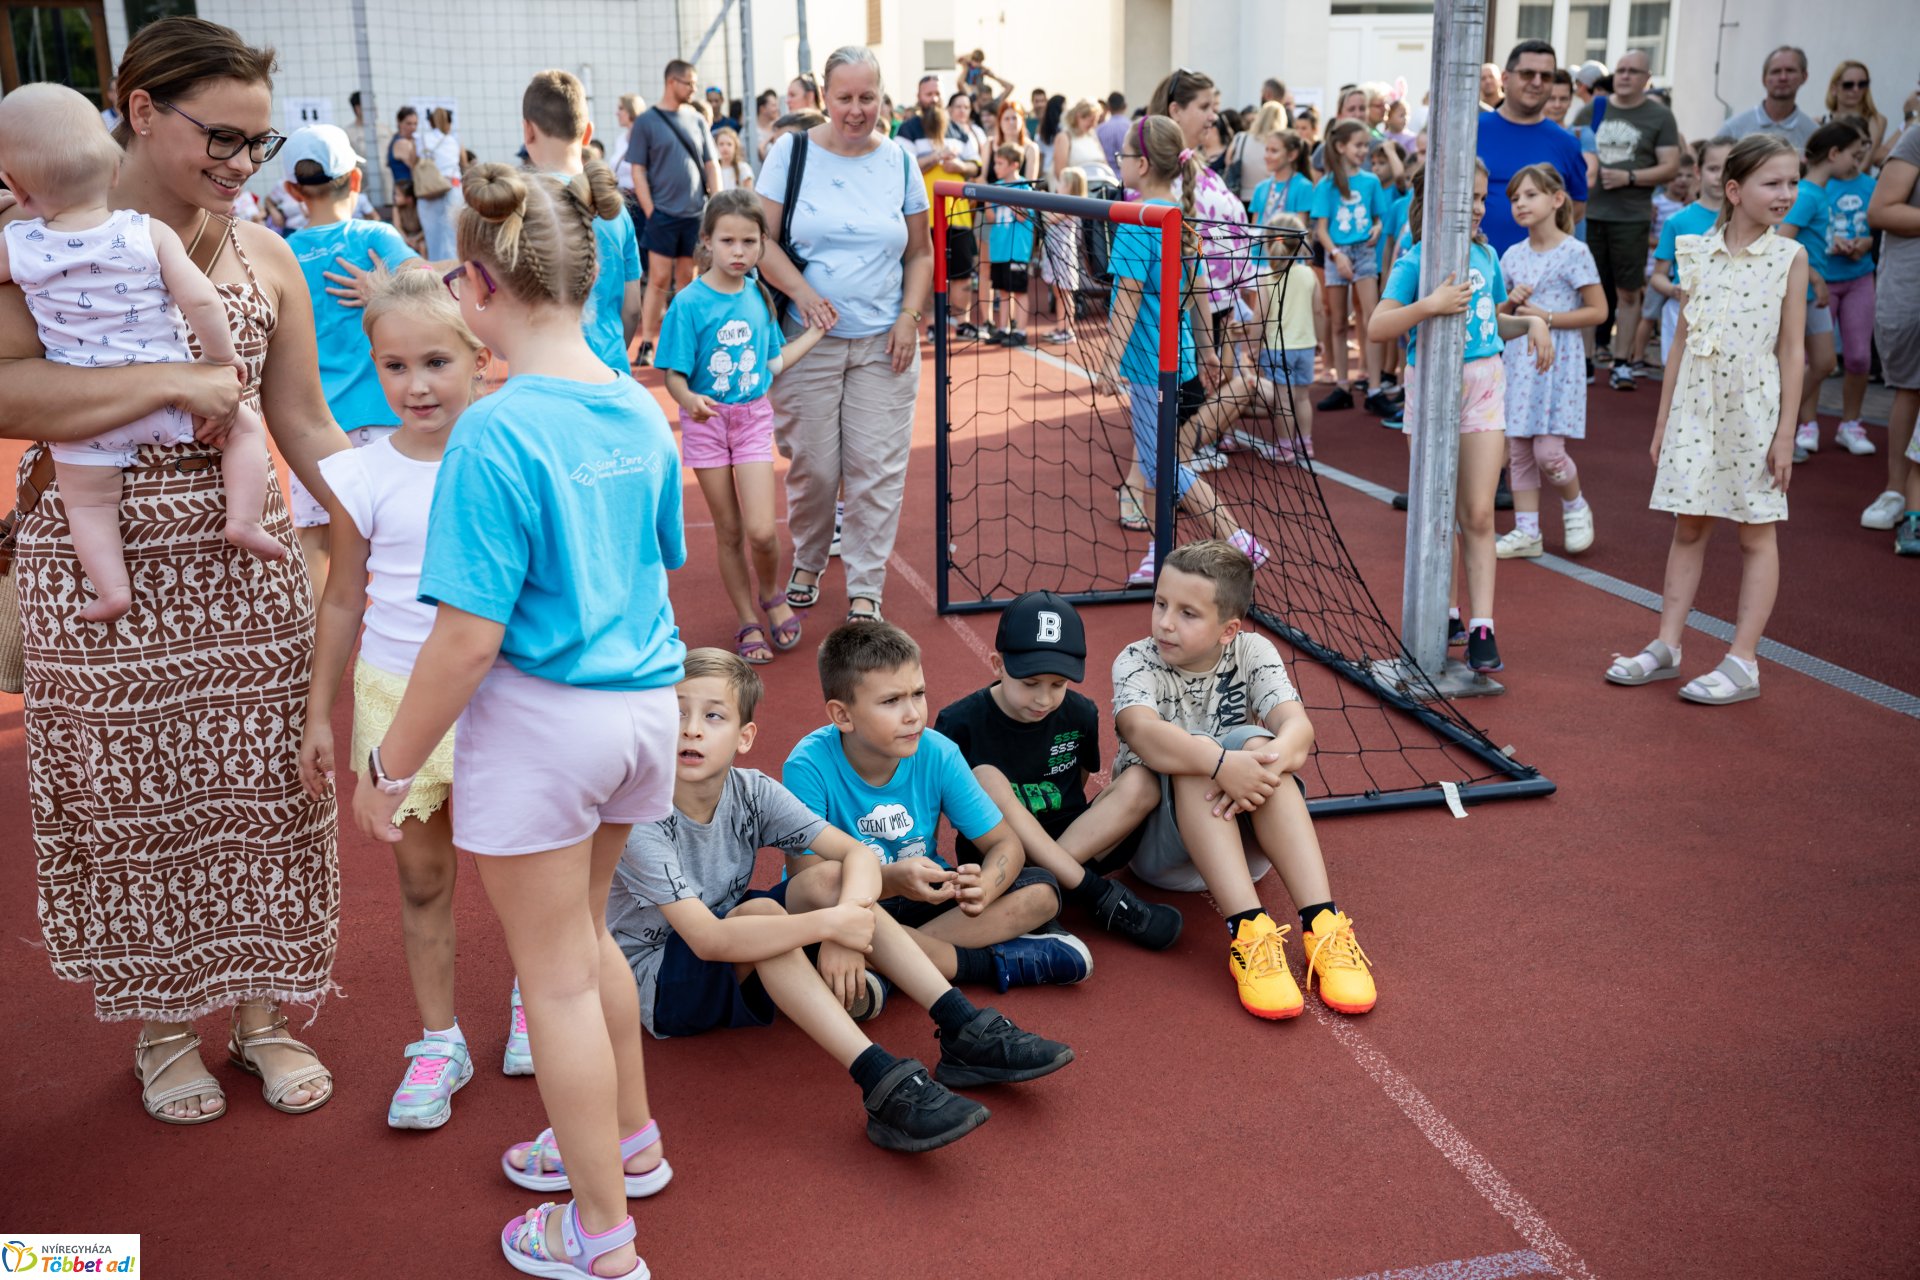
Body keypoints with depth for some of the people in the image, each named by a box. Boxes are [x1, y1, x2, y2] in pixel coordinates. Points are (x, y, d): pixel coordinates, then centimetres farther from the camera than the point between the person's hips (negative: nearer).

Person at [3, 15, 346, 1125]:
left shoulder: (265, 258, 4)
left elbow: (307, 429, 7)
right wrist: (170, 382, -24)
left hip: (245, 559, 3)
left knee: (260, 786, 9)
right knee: (133, 798, 9)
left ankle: (263, 1010, 28)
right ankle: (165, 1024, 29)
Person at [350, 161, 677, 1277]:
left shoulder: (497, 433, -20)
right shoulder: (641, 410, 2)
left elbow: (469, 637, -21)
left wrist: (391, 765, -9)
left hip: (540, 719, -7)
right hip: (643, 699, 7)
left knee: (557, 974, 8)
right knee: (583, 935, 26)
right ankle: (629, 1140, 44)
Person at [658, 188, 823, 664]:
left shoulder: (760, 297, 2)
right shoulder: (689, 304, -12)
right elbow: (674, 374, -12)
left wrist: (818, 331, 11)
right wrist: (690, 401, -32)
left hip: (754, 417, 2)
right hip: (706, 421, -2)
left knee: (761, 530, -10)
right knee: (729, 531, 7)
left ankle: (771, 595, 21)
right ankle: (747, 622, 23)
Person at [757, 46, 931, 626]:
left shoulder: (898, 162, 6)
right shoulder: (792, 153, 0)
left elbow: (921, 253, 12)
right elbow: (761, 240, -2)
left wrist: (910, 317, -2)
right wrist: (800, 290, -18)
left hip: (884, 344, 2)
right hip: (808, 340, -1)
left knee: (876, 468, -1)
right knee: (812, 465, 2)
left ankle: (865, 590, 9)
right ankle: (807, 563, 27)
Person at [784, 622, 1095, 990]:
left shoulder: (937, 754, -13)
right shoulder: (810, 766, -23)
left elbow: (1006, 843, -7)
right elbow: (804, 880, -24)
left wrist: (983, 887, -32)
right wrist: (890, 879, -42)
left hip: (925, 895, 4)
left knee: (1040, 891, -14)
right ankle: (995, 961, -21)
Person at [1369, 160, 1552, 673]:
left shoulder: (1486, 256, 8)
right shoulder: (1415, 260, -8)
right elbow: (1376, 328, -18)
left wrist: (1531, 322, 3)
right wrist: (1429, 305, -29)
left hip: (1484, 386, 3)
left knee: (1479, 515, -3)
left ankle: (1482, 627, -3)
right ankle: (1443, 615, 24)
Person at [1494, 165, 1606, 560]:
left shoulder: (1574, 252, -7)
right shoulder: (1513, 256, 10)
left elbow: (1598, 311, -8)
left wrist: (1547, 317, -16)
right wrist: (1510, 303, -4)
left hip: (1557, 360, -6)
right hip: (1518, 360, 6)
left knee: (1547, 451, -11)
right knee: (1517, 450, 6)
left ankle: (1575, 507, 17)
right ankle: (1526, 531, 14)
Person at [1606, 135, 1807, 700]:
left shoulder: (1789, 256, -3)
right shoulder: (1697, 253, 3)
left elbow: (1792, 350, -3)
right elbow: (1683, 341, 9)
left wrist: (1786, 432, -8)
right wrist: (1663, 420, 9)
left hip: (1755, 408, -3)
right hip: (1696, 405, 3)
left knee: (1756, 532, 5)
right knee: (1688, 526, 9)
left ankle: (1743, 661, 8)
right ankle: (1667, 646, 17)